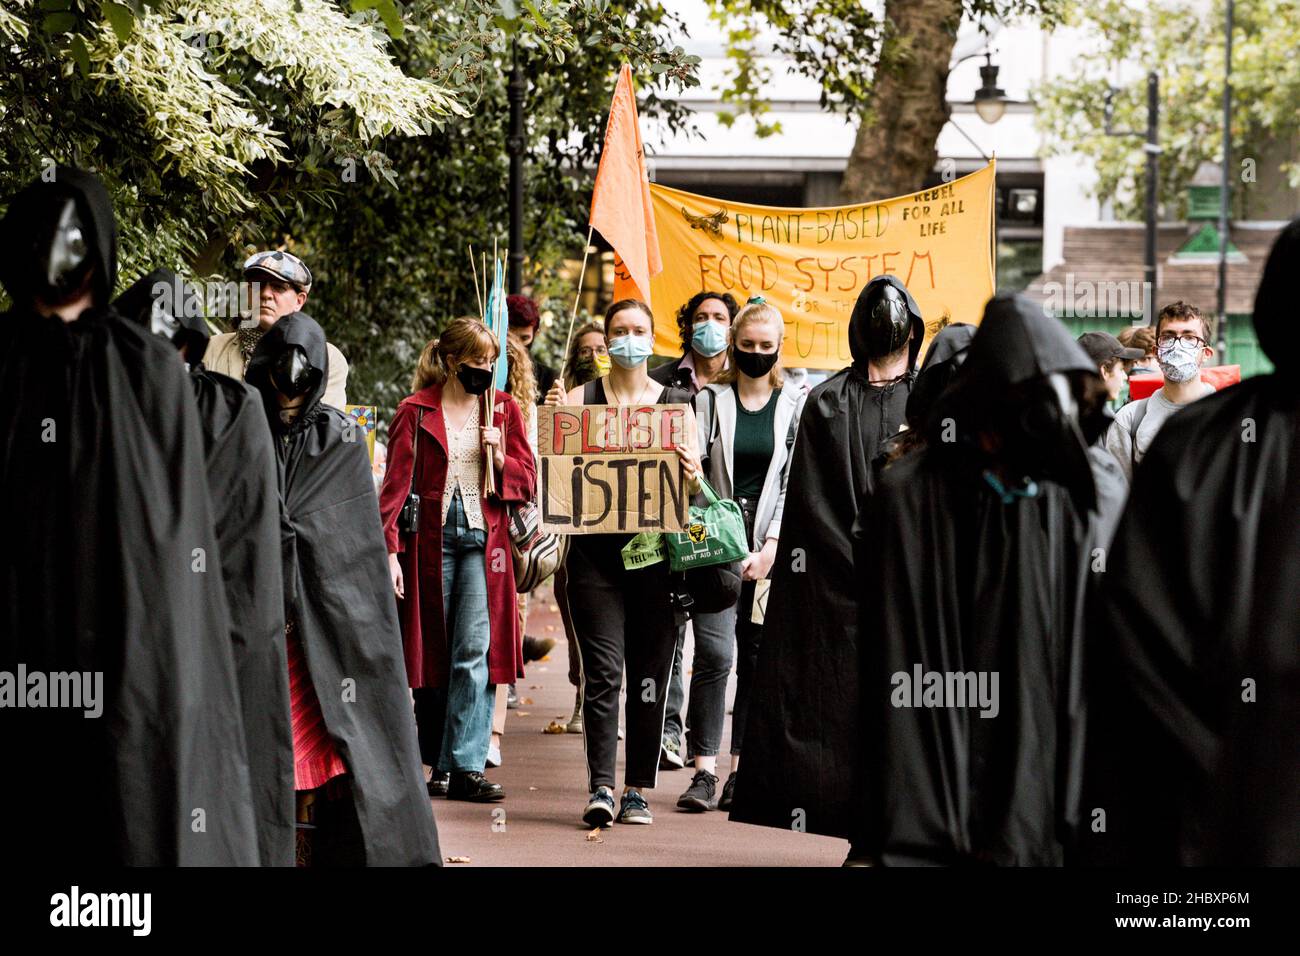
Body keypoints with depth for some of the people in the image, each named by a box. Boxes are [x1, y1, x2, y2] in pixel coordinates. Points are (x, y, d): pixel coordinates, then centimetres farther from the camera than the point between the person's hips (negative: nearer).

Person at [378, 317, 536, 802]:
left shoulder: (504, 409, 10)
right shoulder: (416, 411, 1)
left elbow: (527, 481, 12)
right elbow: (396, 484, -2)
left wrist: (500, 460, -9)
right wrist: (390, 550, -11)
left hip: (483, 538, 1)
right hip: (430, 538, -1)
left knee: (474, 652, -9)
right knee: (431, 651, 6)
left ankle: (466, 767, -11)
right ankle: (439, 762, 17)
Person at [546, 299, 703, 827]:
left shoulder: (676, 403, 9)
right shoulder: (582, 397, 6)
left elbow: (693, 488, 9)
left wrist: (693, 475, -13)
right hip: (595, 549, -1)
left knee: (651, 673, 3)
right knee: (603, 670, -9)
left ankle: (638, 789, 10)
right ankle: (601, 787, -11)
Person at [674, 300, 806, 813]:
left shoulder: (794, 407, 9)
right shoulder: (710, 400, 7)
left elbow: (793, 482, 3)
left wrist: (770, 547, -7)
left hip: (773, 545, 1)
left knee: (759, 657, 3)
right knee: (715, 652, -13)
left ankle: (741, 771, 8)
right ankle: (704, 770, -11)